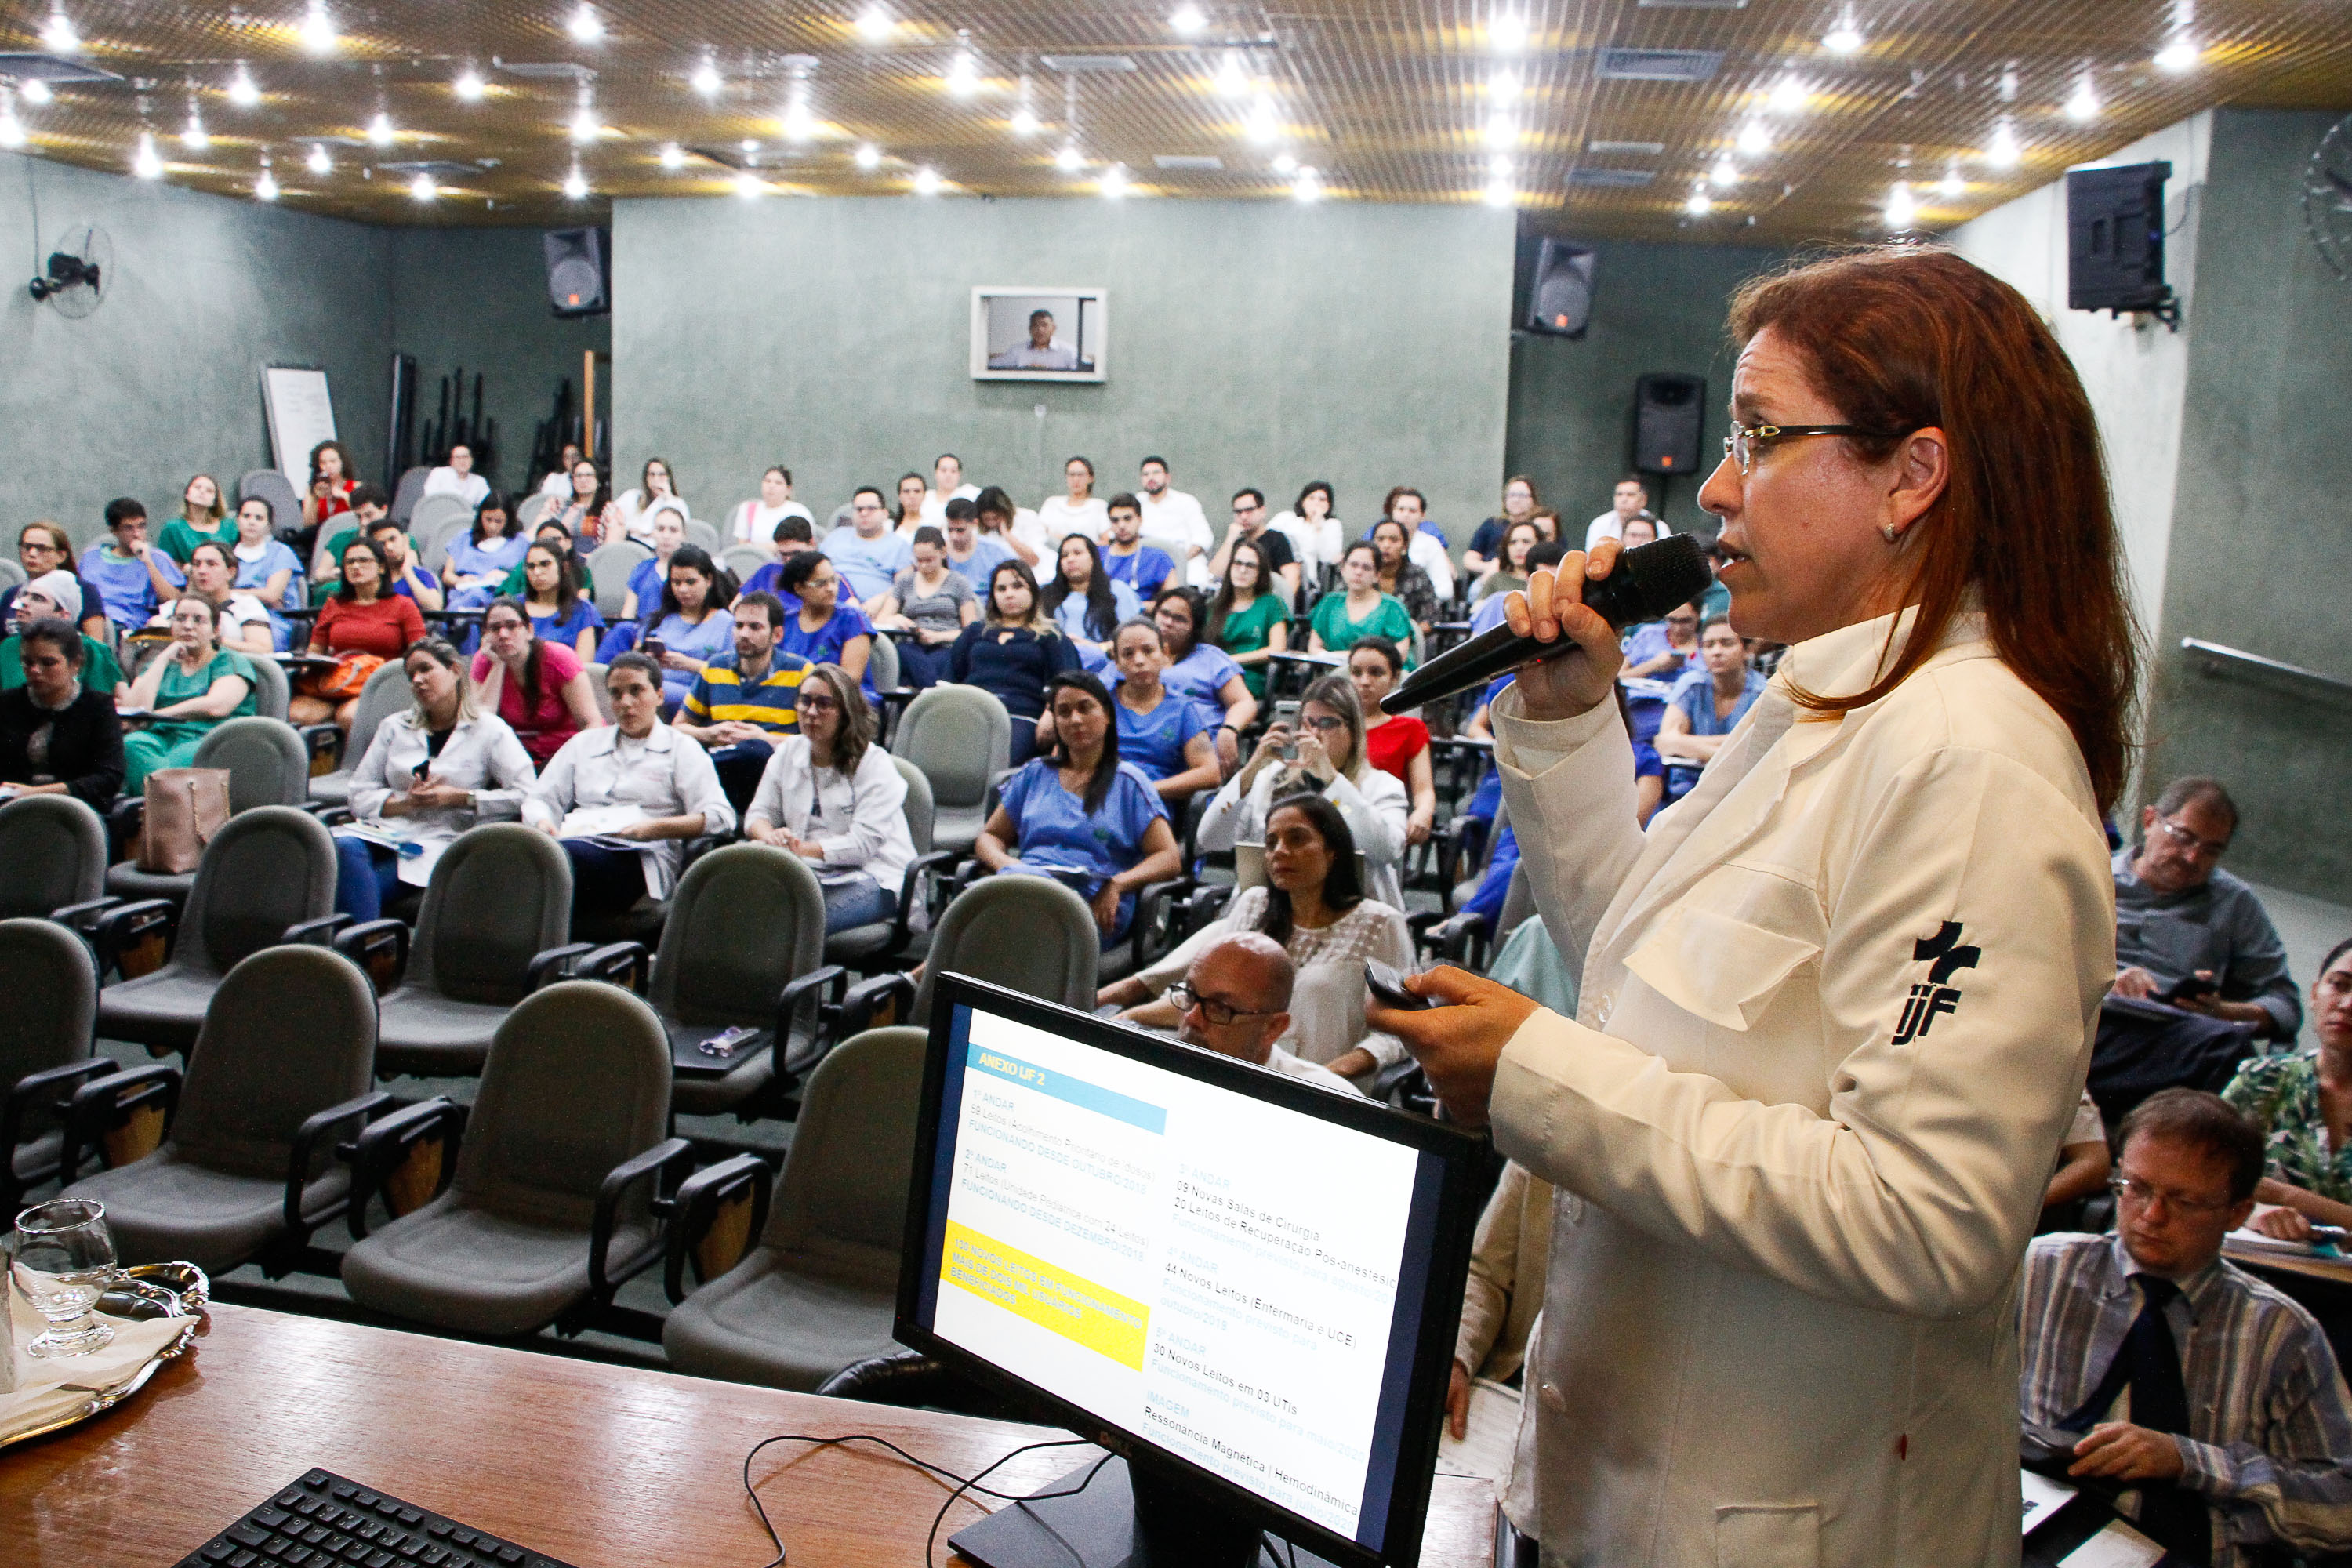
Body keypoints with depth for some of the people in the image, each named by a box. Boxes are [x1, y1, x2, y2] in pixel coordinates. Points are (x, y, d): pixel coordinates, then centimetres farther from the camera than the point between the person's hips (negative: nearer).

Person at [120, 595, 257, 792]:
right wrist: (164, 659, 9)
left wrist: (157, 715, -3)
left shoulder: (231, 662, 13)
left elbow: (216, 707, -8)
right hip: (162, 737, 4)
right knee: (132, 743, -32)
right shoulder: (159, 664, 27)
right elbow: (135, 708, 8)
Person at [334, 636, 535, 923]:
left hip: (440, 843, -4)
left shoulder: (489, 730, 10)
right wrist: (406, 802, -5)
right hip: (386, 832, 4)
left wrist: (459, 798, -8)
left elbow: (527, 796, -3)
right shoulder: (394, 728, 23)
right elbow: (360, 796, 14)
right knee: (345, 847, -33)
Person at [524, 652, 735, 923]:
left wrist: (655, 828, -12)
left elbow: (720, 816, 3)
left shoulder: (681, 750, 17)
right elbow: (539, 799, 27)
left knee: (563, 855, -39)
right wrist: (543, 824, 1)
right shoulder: (585, 743, 31)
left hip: (635, 857, -4)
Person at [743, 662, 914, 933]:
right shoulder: (787, 753, 16)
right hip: (808, 871, 5)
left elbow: (865, 842, -14)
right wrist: (771, 837, -12)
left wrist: (804, 849, -21)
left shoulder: (874, 764, -4)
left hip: (872, 876, -5)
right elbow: (758, 813, 13)